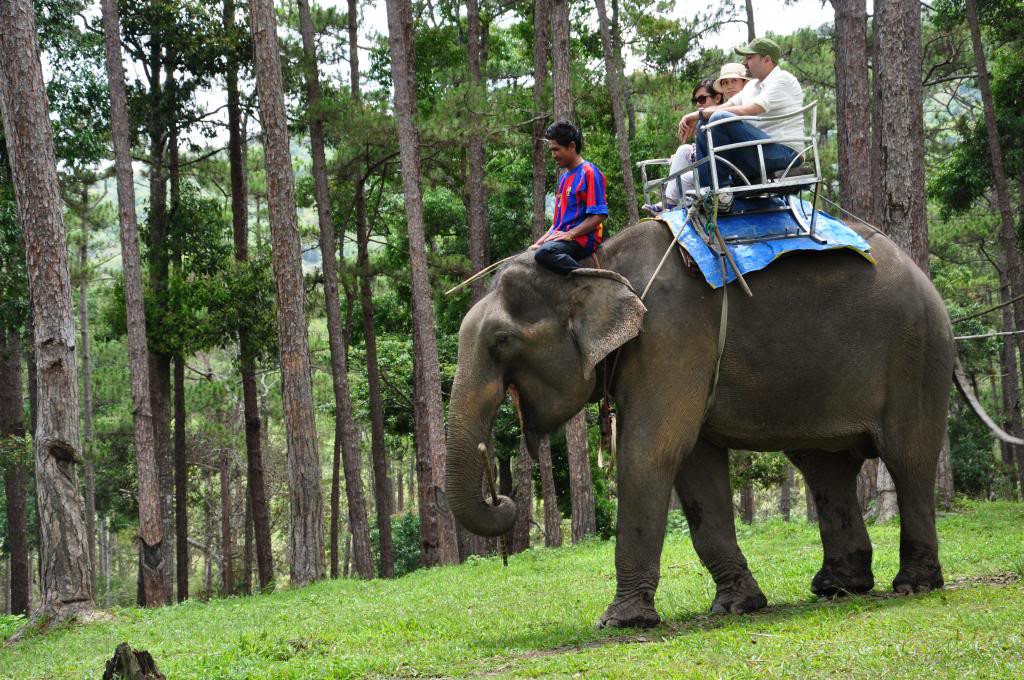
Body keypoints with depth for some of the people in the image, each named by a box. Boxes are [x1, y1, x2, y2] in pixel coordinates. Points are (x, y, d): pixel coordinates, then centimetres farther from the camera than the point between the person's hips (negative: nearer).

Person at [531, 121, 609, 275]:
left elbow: (599, 215, -13)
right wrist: (541, 241, 12)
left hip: (581, 240, -9)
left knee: (545, 252, -36)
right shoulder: (563, 178, 22)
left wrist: (570, 234, -18)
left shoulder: (589, 173, -4)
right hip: (560, 238, 9)